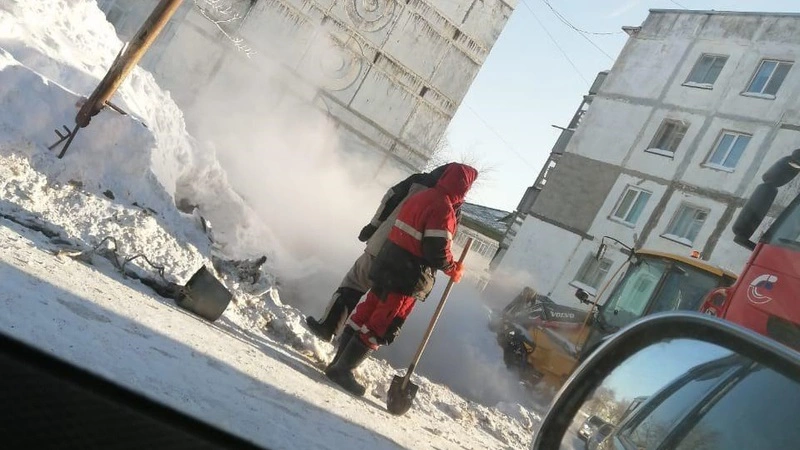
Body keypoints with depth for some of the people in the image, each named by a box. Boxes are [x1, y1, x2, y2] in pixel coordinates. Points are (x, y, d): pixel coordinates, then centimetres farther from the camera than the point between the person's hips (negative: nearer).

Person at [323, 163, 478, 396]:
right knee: (381, 328, 0)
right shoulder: (444, 208, -17)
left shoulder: (420, 196, 10)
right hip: (407, 278, -9)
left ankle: (339, 363, 23)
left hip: (386, 265, 9)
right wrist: (454, 270, -3)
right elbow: (437, 252, -19)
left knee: (365, 315, 15)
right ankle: (342, 370, 5)